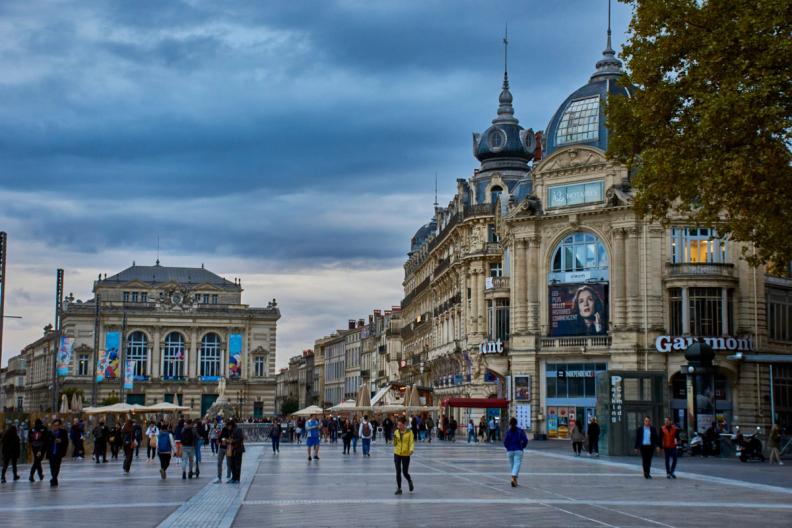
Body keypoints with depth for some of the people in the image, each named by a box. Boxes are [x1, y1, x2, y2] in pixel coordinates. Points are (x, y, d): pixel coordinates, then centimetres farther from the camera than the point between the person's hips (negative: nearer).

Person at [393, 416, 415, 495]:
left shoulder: (409, 432, -6)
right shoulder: (396, 432, 4)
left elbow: (412, 442, -11)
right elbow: (395, 444, 7)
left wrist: (411, 449, -29)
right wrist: (394, 439, -13)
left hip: (406, 454, -3)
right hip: (397, 454, 3)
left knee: (405, 472, 1)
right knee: (398, 472, 1)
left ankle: (410, 482, 32)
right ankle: (399, 488, 11)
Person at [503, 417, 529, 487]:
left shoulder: (508, 431, -3)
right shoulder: (520, 431, -2)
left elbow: (505, 441, -9)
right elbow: (525, 440, -7)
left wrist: (507, 447, 9)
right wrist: (522, 447, 9)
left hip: (510, 450, 1)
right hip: (518, 450, -1)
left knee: (512, 465, 15)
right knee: (517, 464, -6)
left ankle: (515, 480, 23)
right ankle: (513, 478, -27)